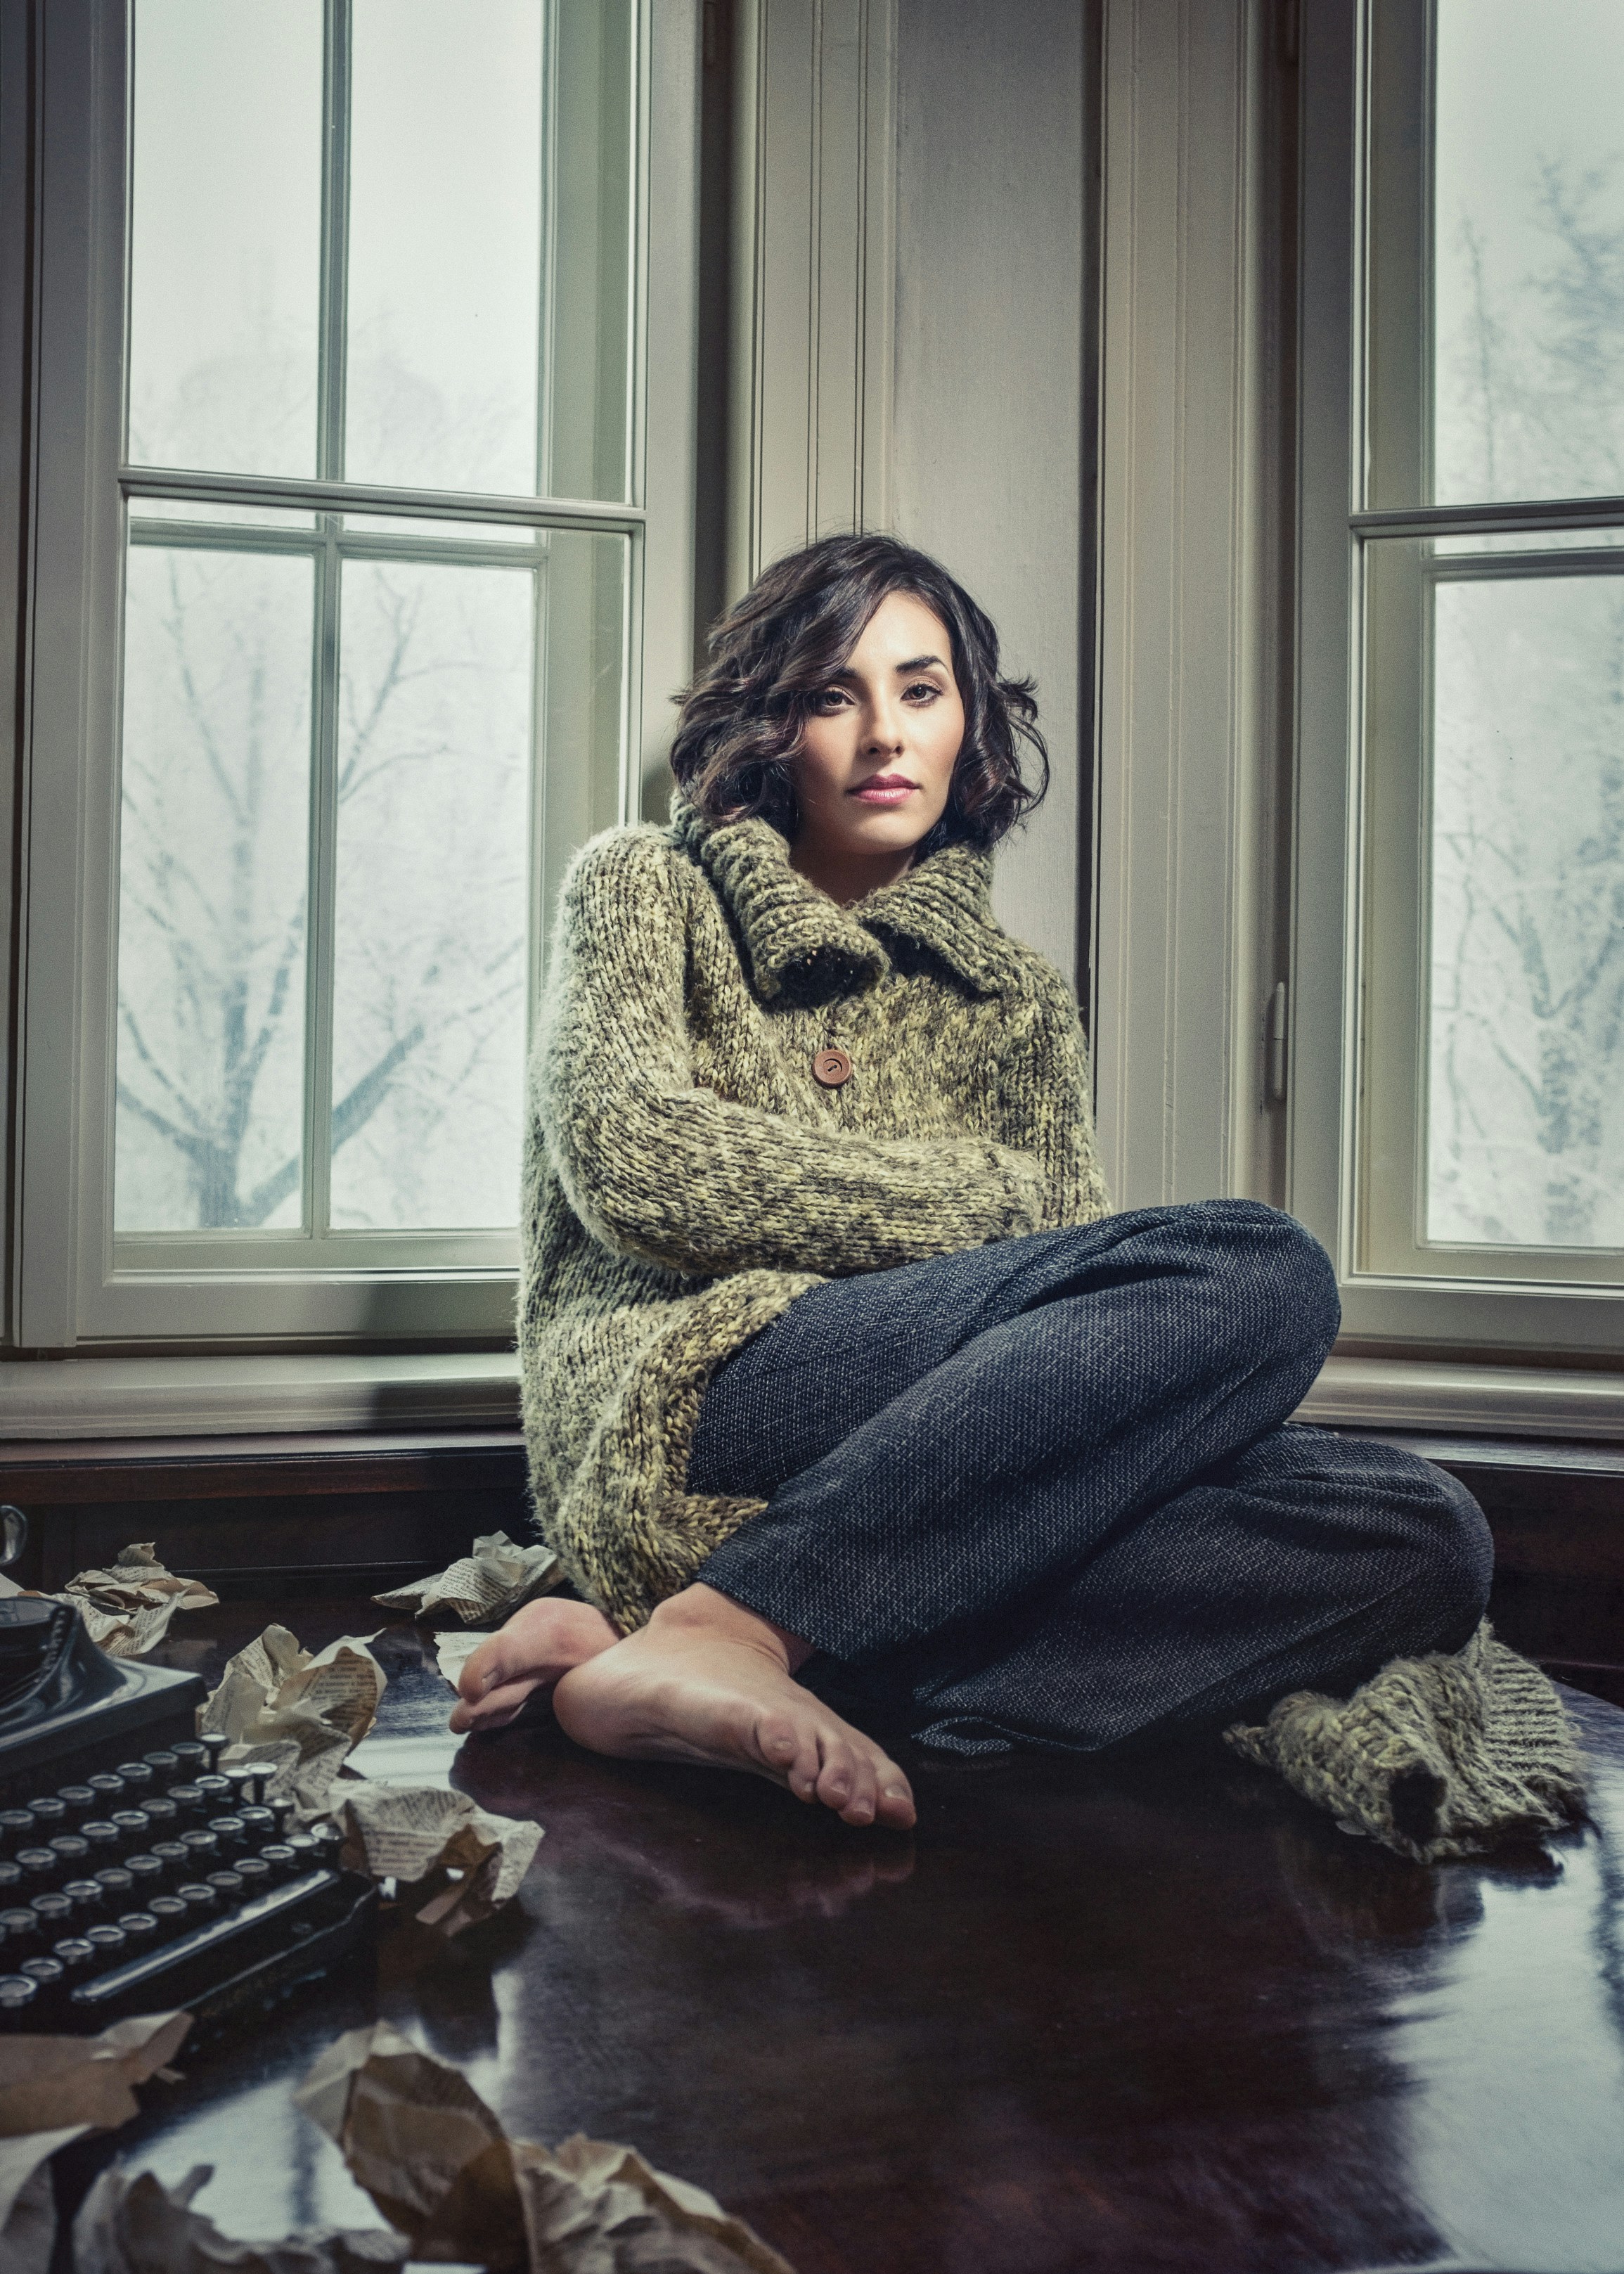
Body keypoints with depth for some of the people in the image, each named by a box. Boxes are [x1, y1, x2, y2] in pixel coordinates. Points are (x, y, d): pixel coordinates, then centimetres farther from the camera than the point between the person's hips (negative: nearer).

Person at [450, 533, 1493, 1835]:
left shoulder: (1017, 1005, 25)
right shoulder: (648, 892, 15)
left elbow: (1075, 1270, 14)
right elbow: (634, 1161, -4)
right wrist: (989, 1200, -3)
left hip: (927, 1464, 5)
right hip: (678, 1411, -5)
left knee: (1418, 1534, -20)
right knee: (1259, 1270, -23)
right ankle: (714, 1634, -31)